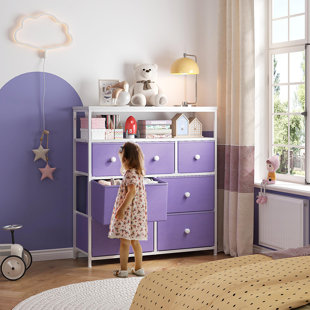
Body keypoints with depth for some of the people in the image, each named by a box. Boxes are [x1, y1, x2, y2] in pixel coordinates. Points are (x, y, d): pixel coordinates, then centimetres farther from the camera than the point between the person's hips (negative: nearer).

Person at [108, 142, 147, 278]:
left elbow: (132, 191, -28)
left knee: (124, 241, -1)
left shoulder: (130, 174, -16)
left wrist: (122, 209, -28)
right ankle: (138, 268, 20)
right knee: (134, 241, 14)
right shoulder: (138, 173, 13)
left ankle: (123, 270, 5)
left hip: (129, 212, -9)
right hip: (137, 212, 9)